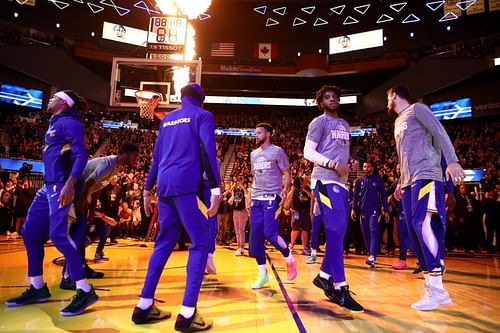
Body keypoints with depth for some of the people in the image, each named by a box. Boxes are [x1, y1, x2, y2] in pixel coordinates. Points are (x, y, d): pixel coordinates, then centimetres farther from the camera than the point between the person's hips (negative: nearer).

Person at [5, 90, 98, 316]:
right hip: (49, 186, 10)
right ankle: (38, 288, 23)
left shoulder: (68, 122, -6)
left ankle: (85, 291, -11)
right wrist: (52, 184, 21)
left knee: (59, 235, -16)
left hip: (62, 186, -10)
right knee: (30, 233, 12)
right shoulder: (55, 124, 22)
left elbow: (81, 155, -17)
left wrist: (70, 185, -27)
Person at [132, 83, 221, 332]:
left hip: (164, 186, 6)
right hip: (187, 185, -6)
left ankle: (144, 306, 16)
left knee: (164, 243, 14)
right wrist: (215, 189, -14)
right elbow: (207, 152, -9)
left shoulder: (167, 119, 23)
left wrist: (148, 189, 23)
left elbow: (157, 156, 21)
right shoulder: (202, 115, 6)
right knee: (200, 243, -2)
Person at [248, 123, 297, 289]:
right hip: (256, 199, 6)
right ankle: (263, 273, 13)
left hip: (272, 198, -6)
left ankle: (290, 259, 16)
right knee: (255, 237, 1)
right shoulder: (253, 154, 16)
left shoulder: (277, 151, -2)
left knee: (270, 233, -13)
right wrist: (250, 195, 16)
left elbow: (286, 174, -3)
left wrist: (284, 191, -18)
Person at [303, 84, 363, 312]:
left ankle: (324, 276, 20)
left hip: (341, 182, 8)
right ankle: (340, 287, -7)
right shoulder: (319, 122, 0)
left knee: (339, 231, 8)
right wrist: (332, 165, -19)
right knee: (336, 230, -13)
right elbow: (308, 152, -9)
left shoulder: (344, 125, 24)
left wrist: (349, 165, 11)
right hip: (326, 180, -8)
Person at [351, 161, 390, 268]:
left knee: (374, 232, -12)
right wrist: (353, 209, 1)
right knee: (366, 234, 6)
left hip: (375, 210, -3)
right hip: (363, 210, 3)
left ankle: (372, 257, -19)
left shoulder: (378, 179, 3)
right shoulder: (359, 180, 9)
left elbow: (383, 195, 4)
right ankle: (371, 255, 16)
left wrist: (386, 211, 0)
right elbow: (355, 195, 9)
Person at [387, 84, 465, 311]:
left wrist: (452, 161, -20)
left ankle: (436, 288, -16)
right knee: (414, 230, 1)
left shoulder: (417, 109, 5)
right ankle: (431, 284, 5)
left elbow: (439, 132, -8)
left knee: (423, 225, -19)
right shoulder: (398, 122, 27)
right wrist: (401, 182, 25)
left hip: (426, 176, -8)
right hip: (409, 181, 8)